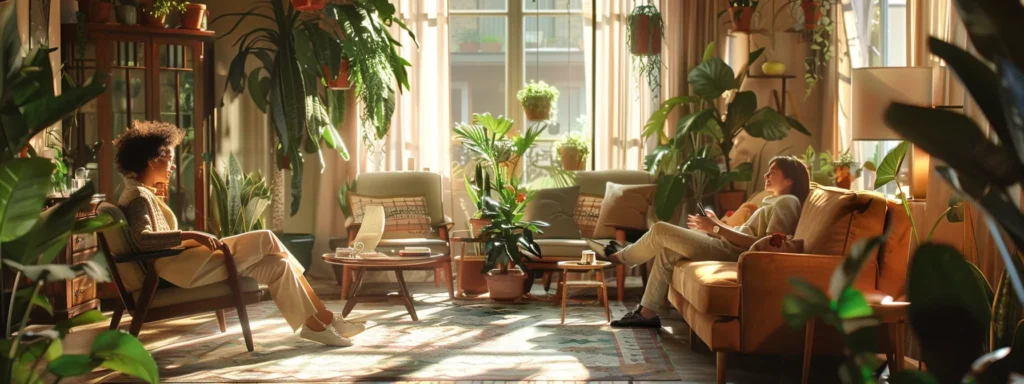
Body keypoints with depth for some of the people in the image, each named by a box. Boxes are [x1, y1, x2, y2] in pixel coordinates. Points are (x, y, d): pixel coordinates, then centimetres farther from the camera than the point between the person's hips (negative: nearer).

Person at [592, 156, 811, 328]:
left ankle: (618, 257, 19)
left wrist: (716, 228, -20)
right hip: (729, 246, 10)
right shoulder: (776, 202, 21)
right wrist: (717, 224, 7)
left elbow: (765, 244, -23)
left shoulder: (787, 202, -11)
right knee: (666, 251, 11)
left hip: (732, 252, -10)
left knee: (660, 231, -5)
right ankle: (647, 312, 9)